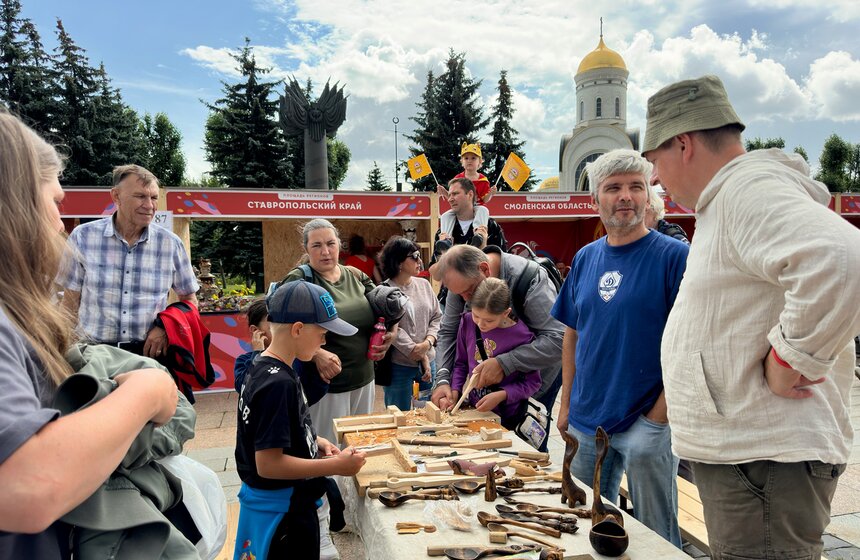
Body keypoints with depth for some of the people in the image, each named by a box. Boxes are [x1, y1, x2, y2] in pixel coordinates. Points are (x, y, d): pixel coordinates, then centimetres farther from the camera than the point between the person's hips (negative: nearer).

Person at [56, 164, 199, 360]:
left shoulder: (171, 244, -2)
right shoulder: (83, 237, -2)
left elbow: (189, 300, 9)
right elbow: (71, 301, 6)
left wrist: (165, 327, -8)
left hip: (149, 351, 0)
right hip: (92, 352, 0)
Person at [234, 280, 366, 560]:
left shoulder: (263, 369, 2)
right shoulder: (278, 383, -28)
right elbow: (268, 463, -28)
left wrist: (315, 442, 4)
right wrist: (336, 466, -23)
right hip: (282, 514, -9)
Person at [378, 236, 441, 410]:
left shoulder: (424, 285, 6)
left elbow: (437, 317, 8)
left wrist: (428, 342, -11)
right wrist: (420, 355, -14)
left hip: (429, 360, 5)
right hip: (399, 365, -5)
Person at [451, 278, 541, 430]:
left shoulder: (522, 336, -21)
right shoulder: (468, 322, -9)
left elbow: (533, 382, -13)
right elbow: (461, 363, 4)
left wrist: (501, 395, -24)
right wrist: (455, 390, -9)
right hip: (474, 410, 4)